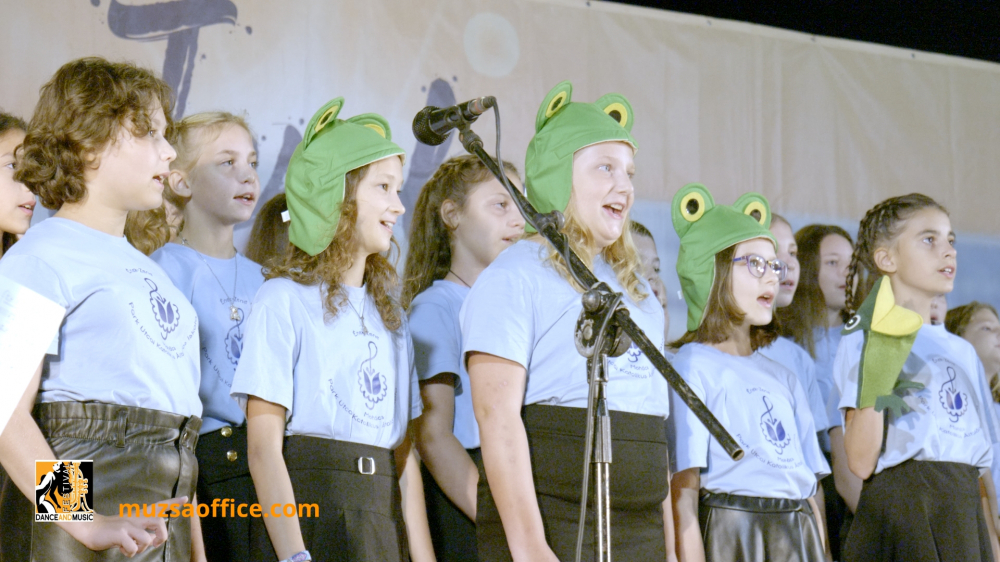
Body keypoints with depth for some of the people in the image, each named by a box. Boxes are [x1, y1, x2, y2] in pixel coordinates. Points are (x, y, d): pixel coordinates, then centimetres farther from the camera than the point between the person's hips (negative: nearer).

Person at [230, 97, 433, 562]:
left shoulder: (390, 314, 17)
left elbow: (404, 454, 15)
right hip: (305, 507, -6)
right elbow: (263, 444, -9)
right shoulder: (285, 301, -3)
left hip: (384, 522, 6)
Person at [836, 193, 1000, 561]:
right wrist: (872, 385, -21)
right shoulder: (863, 340, -2)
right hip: (900, 511, -6)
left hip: (965, 515, 6)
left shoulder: (962, 351, 19)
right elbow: (861, 463, -12)